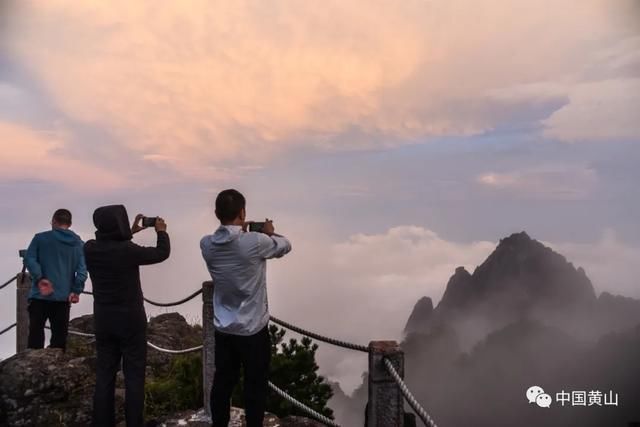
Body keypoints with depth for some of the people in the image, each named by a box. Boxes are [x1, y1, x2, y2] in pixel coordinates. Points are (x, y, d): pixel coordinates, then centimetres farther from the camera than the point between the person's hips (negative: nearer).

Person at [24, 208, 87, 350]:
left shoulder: (40, 238, 1)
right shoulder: (78, 243, 6)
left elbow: (29, 259, -11)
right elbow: (82, 269, -4)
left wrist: (39, 278, -15)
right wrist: (76, 291, -6)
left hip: (40, 296, -2)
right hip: (63, 297, 2)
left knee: (35, 335, 5)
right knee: (59, 336, 9)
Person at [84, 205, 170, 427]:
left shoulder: (89, 249, -6)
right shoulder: (128, 250, -20)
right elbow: (162, 253, -5)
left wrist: (130, 232, 23)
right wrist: (162, 232, 13)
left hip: (103, 319, 5)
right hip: (130, 319, -5)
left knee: (104, 374, 11)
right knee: (134, 375, 4)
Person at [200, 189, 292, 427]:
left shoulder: (207, 245, -8)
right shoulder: (256, 242, -22)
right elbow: (285, 246, -2)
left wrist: (239, 232, 17)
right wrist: (270, 233, 15)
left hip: (223, 329, 5)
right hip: (253, 329, -5)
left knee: (222, 383, 17)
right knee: (255, 386, 10)